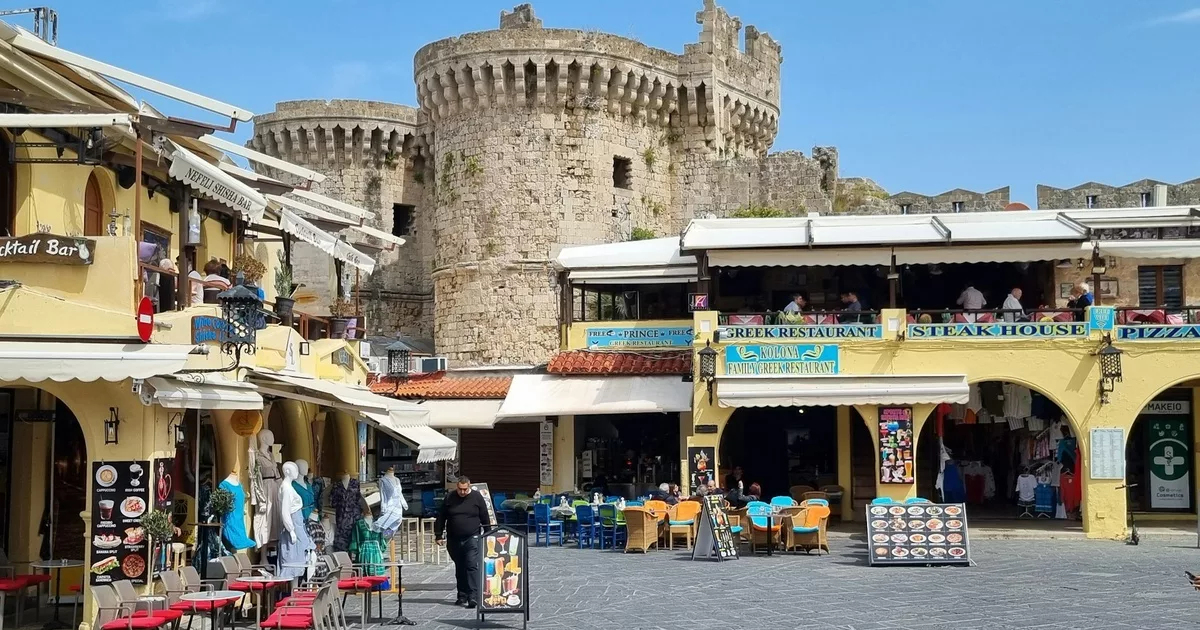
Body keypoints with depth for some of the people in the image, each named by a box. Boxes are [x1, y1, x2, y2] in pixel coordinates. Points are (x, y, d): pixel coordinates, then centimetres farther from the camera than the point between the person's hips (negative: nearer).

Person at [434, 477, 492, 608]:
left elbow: (485, 518, 3)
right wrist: (438, 535, 6)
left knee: (472, 566, -14)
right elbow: (441, 518, 9)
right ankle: (462, 596, 20)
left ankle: (473, 596, -18)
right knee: (460, 568, 11)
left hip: (472, 538, -3)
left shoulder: (477, 497, -1)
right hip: (454, 541, 3)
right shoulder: (449, 498, 3)